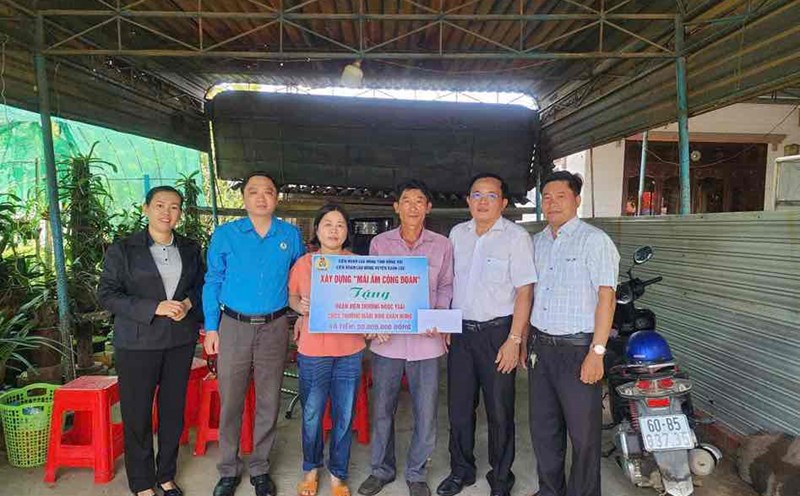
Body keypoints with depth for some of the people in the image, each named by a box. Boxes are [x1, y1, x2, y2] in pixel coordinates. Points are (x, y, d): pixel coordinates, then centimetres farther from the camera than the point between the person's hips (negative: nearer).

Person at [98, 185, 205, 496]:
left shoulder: (190, 249, 7)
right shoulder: (121, 250, -3)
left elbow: (201, 286, 14)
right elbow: (107, 294, -7)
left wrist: (188, 303, -8)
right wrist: (155, 308, -18)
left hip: (180, 341, 3)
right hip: (137, 342, -3)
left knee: (173, 409, 11)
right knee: (138, 414, 5)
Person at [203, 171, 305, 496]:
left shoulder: (291, 236, 3)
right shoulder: (225, 235, 0)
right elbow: (212, 283, 3)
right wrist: (211, 329, 0)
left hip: (274, 327, 1)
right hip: (234, 326, -1)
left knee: (268, 402, 10)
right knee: (230, 402, 6)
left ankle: (260, 469, 27)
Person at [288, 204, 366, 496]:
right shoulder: (303, 264, 1)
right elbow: (292, 297, 11)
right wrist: (301, 307, -10)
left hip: (350, 351, 1)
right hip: (313, 350, 0)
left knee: (344, 416, 10)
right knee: (311, 415, 10)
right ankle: (311, 469, 34)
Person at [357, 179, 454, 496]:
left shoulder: (442, 245, 3)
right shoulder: (379, 243, 4)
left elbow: (446, 287, 8)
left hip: (426, 340, 0)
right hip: (387, 339, 1)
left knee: (426, 412, 8)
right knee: (382, 409, 12)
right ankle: (381, 469, 33)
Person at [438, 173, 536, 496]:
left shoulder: (516, 237, -9)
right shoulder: (457, 234, 8)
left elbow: (524, 291, -11)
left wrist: (514, 340, -16)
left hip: (497, 333, -5)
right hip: (460, 332, 5)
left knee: (499, 411, 6)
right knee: (459, 406, 14)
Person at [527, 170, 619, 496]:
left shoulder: (594, 240, -8)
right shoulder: (537, 242, 13)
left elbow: (605, 297, -12)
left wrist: (596, 352, -17)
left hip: (577, 348, -6)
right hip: (540, 346, 7)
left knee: (583, 432, 3)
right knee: (543, 427, 16)